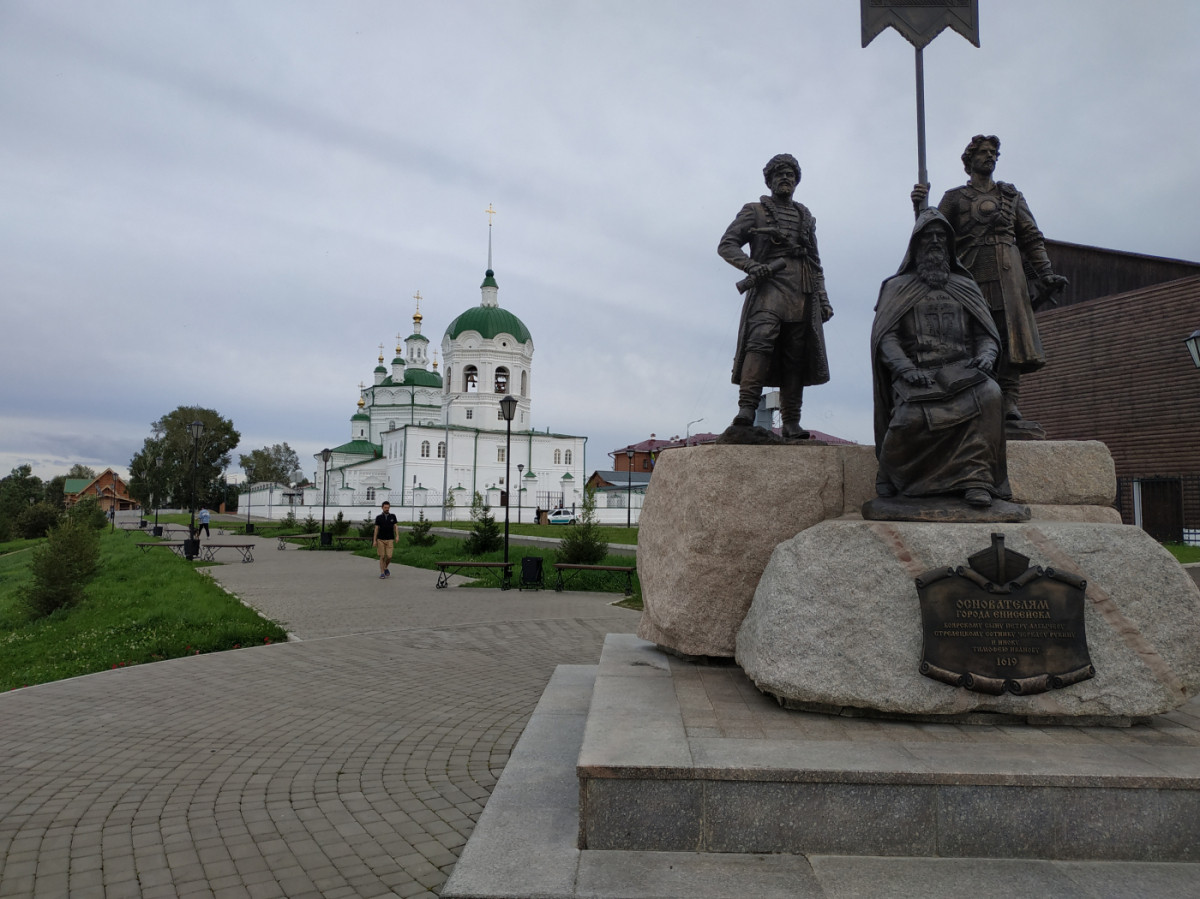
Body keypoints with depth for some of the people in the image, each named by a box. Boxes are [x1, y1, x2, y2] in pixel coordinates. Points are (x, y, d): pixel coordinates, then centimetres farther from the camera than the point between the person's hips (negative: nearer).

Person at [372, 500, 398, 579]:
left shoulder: (393, 516, 4)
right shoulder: (378, 517, -1)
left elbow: (395, 527, 6)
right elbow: (376, 529, 0)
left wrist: (397, 536, -8)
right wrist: (374, 540, -4)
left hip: (390, 540, 1)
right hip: (381, 540, -1)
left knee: (389, 556, -7)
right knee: (382, 557, -1)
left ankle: (385, 568, 21)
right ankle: (382, 573, 6)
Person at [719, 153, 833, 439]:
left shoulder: (806, 217, 27)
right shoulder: (754, 211, 15)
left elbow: (816, 264, 28)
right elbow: (726, 245, 5)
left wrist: (823, 300, 17)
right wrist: (750, 265, -13)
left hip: (803, 296, 5)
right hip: (769, 288, -5)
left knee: (796, 358, -1)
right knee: (760, 341, -28)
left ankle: (791, 423, 0)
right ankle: (746, 409, -36)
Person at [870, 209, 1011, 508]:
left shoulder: (965, 287, 25)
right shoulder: (896, 288, 17)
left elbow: (986, 334, 17)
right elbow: (885, 337, 3)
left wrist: (985, 355, -8)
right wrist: (906, 369, -16)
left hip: (960, 369, 3)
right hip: (915, 373, -2)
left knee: (989, 394, -33)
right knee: (914, 414, -34)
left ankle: (977, 478, -33)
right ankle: (892, 474, -6)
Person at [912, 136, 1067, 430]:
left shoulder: (1011, 195, 24)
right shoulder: (955, 197, 18)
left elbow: (1031, 237, 19)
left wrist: (1045, 273, 6)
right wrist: (921, 207, -13)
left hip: (1008, 273, 2)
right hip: (971, 275, -2)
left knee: (1010, 336, -9)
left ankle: (1009, 406, -11)